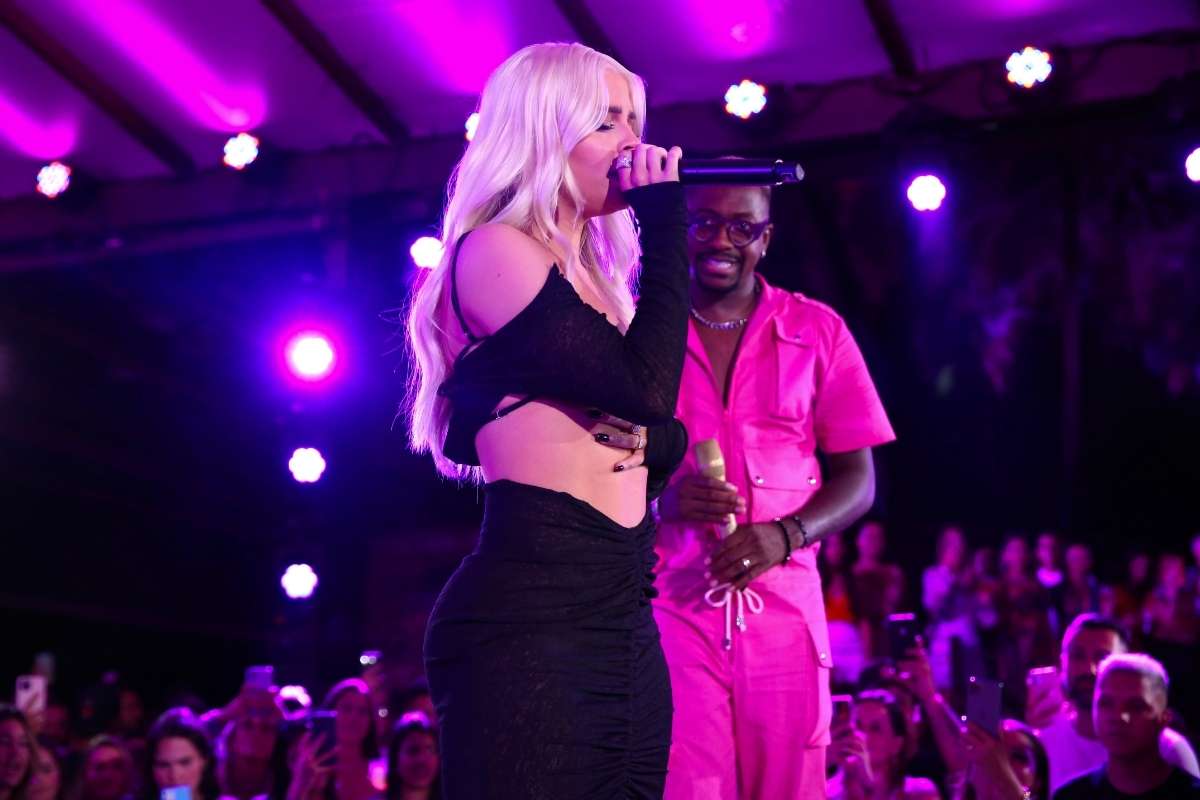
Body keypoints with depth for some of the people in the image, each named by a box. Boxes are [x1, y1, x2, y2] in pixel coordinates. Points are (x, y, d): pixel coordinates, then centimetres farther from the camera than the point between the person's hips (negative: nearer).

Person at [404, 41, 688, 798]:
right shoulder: (494, 250, -4)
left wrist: (657, 441, 2)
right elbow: (646, 386, -14)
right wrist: (665, 217, -6)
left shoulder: (591, 279, 21)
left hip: (621, 618, 9)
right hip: (531, 617, -9)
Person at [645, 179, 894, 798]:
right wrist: (659, 497, -17)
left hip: (784, 605, 1)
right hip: (669, 603, -1)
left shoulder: (818, 331, 8)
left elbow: (858, 480, 7)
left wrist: (784, 535, -12)